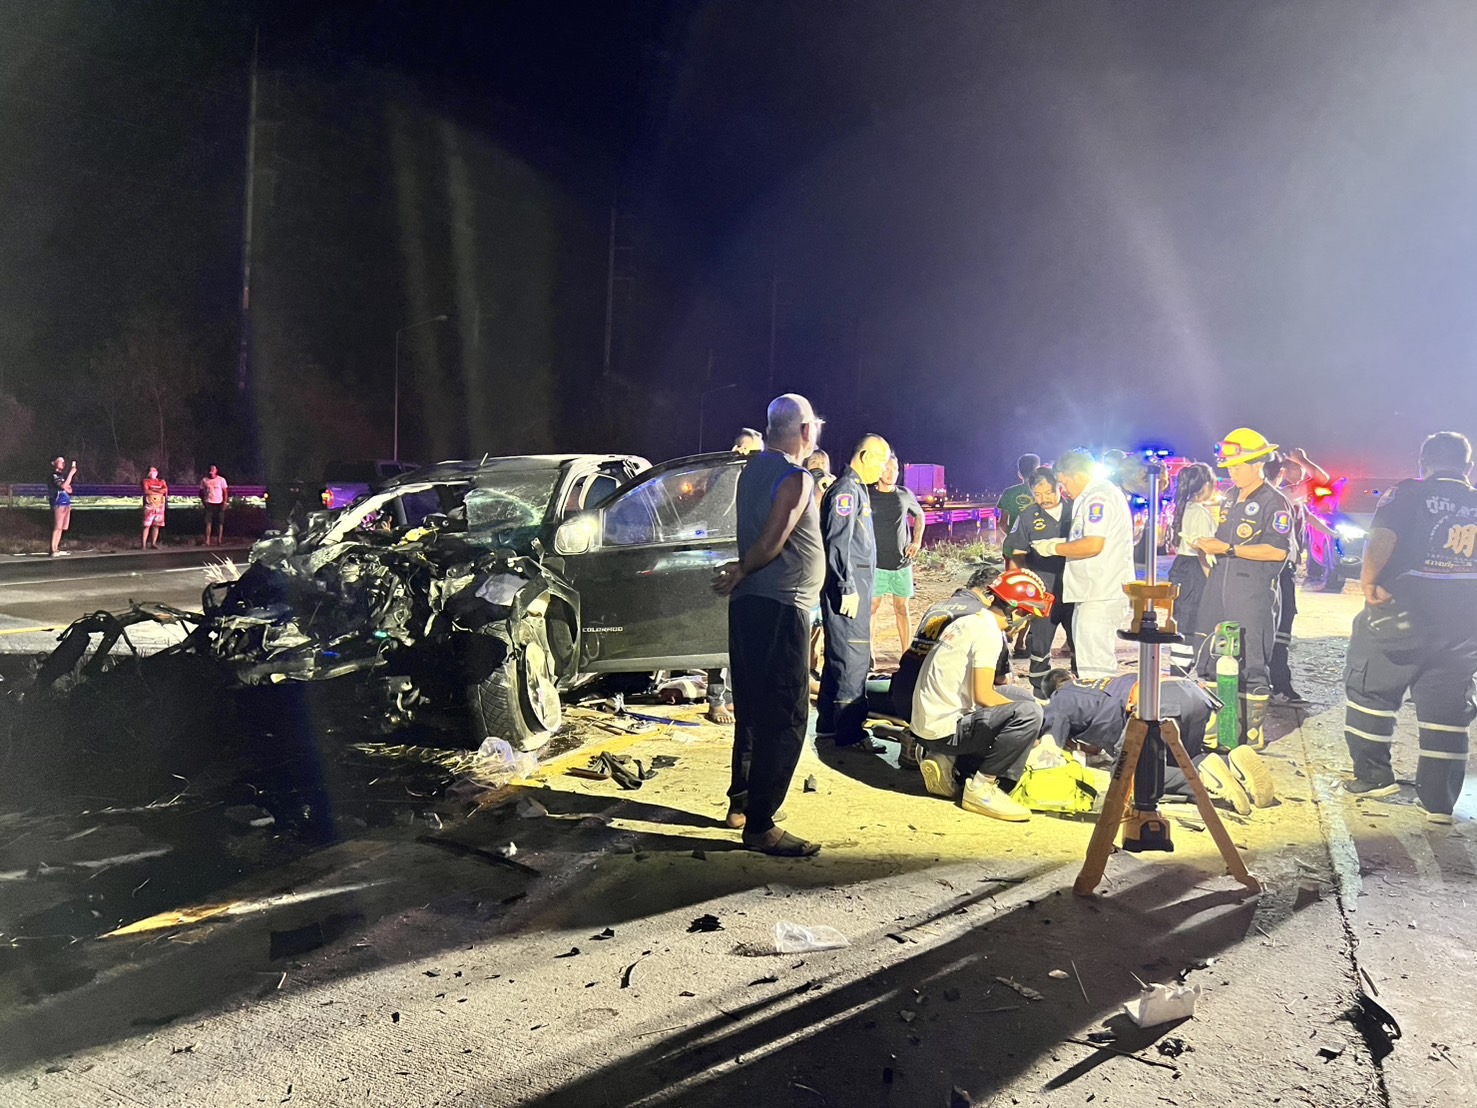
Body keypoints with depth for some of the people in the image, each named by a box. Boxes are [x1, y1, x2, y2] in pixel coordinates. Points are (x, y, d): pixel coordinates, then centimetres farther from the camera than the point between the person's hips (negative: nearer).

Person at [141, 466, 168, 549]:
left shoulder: (161, 482, 16)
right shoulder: (146, 481, 7)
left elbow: (165, 490, -2)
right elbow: (146, 491, -9)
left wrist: (153, 490, -10)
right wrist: (159, 491, -5)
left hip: (160, 505, 3)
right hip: (149, 505, -3)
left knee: (157, 525, 3)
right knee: (147, 525, -8)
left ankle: (153, 543, 9)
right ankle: (144, 544, -9)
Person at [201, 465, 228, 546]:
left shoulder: (221, 480, 2)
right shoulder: (204, 480, 5)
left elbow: (225, 492, 3)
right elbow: (201, 492, 11)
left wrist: (225, 502, -7)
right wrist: (203, 502, 0)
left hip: (219, 503, 0)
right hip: (209, 503, 0)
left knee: (220, 522, 1)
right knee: (208, 522, -6)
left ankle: (219, 540, 8)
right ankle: (207, 540, -7)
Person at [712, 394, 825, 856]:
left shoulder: (754, 468, 13)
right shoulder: (795, 478, -14)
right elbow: (771, 543, -19)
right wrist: (740, 574, -6)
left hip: (750, 604, 9)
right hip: (780, 608, -9)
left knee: (753, 709, 18)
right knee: (785, 717, -6)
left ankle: (741, 801, 29)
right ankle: (759, 826, -3)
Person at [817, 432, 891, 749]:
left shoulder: (857, 489, 19)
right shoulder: (846, 489, -13)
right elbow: (838, 544, -20)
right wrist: (848, 589, -22)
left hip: (857, 582, 11)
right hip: (849, 583, -11)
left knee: (841, 654, 14)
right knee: (852, 656, -8)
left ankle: (829, 723, 23)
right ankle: (849, 731, -4)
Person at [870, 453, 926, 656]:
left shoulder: (906, 495, 4)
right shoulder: (867, 495, -4)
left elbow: (919, 515, 20)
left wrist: (917, 542, 8)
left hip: (902, 562, 2)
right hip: (876, 562, -2)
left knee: (902, 607, 8)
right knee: (872, 605, -2)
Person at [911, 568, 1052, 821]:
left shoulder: (969, 621, 15)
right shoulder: (989, 632, -13)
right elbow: (983, 695, -18)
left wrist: (1022, 703, 14)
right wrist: (1027, 711, -4)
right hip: (944, 728, -10)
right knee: (1028, 714, -21)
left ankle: (946, 761, 11)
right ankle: (981, 787, -10)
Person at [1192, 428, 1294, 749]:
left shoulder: (1274, 503, -8)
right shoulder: (1230, 499, 17)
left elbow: (1279, 551, -17)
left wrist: (1229, 549, -19)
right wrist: (1208, 546, 9)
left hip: (1253, 595, -8)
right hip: (1220, 592, 8)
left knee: (1251, 665, -3)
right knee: (1212, 663, 11)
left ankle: (1254, 733, 8)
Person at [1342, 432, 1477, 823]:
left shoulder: (1408, 494, -6)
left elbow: (1381, 540, -21)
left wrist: (1369, 582, -12)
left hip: (1402, 616, -4)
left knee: (1371, 691, 13)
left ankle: (1373, 775, 17)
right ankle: (1439, 800, 11)